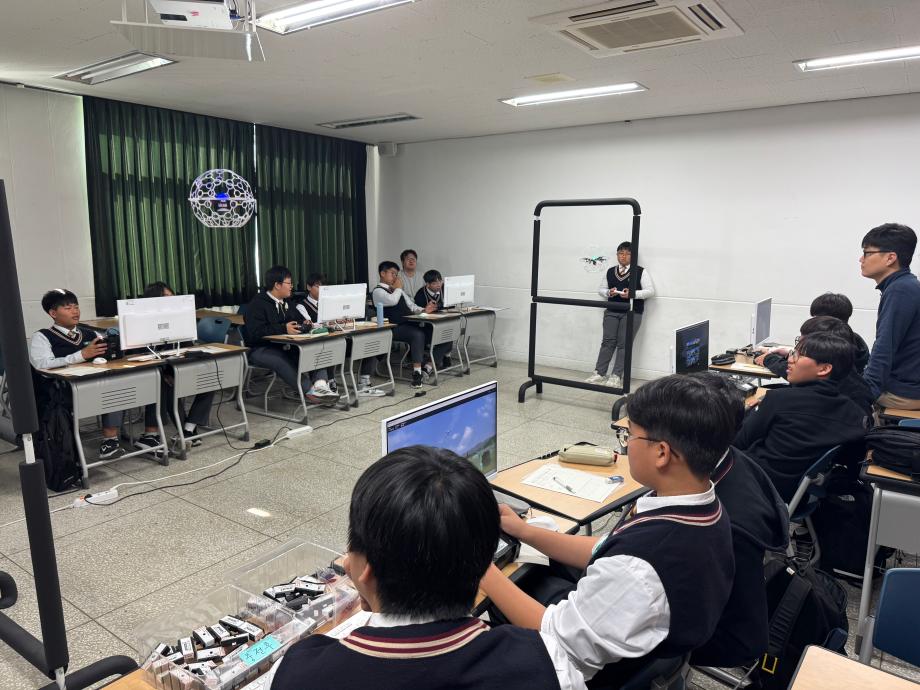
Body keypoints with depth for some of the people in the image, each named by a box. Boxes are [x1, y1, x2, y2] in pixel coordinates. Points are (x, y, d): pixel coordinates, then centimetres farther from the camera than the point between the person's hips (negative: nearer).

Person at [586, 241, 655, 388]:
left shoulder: (641, 272, 1)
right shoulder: (610, 271, 13)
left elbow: (650, 291, -3)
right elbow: (600, 288, 18)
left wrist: (632, 294, -17)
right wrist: (608, 292, -5)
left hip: (632, 312, -3)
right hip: (612, 311, 3)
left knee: (623, 343, -4)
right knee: (608, 341, 0)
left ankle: (616, 376, 1)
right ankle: (599, 373, 4)